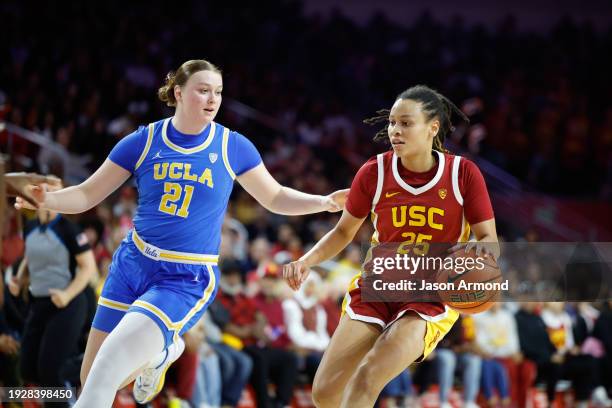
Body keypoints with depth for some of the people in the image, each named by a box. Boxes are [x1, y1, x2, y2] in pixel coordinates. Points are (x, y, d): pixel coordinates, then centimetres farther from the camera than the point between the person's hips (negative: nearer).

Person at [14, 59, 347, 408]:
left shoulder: (233, 147, -3)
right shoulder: (143, 141, -2)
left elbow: (275, 198, 10)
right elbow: (87, 195, 1)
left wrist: (326, 202, -5)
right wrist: (47, 199, -19)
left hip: (188, 279, -3)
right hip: (132, 264, 3)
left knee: (105, 371, -23)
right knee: (91, 380, 9)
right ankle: (162, 350, 33)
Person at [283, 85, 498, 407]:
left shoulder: (463, 174, -10)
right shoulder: (374, 172, -5)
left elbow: (489, 239, -6)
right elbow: (344, 231, 8)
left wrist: (482, 248, -30)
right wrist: (306, 262, -9)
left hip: (432, 297, -3)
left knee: (367, 378, -26)